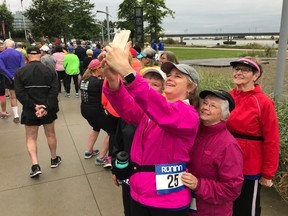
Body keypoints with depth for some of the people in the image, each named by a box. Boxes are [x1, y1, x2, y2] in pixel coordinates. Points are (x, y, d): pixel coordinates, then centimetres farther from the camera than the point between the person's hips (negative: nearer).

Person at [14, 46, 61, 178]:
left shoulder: (20, 72, -5)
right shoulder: (50, 71, -4)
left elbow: (19, 93, -12)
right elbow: (54, 91, -13)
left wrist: (34, 106, -15)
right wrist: (46, 107, -17)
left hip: (30, 111, -1)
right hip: (48, 110, 1)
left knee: (31, 138, 11)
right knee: (50, 134, 18)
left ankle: (35, 165, 0)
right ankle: (54, 159, 33)